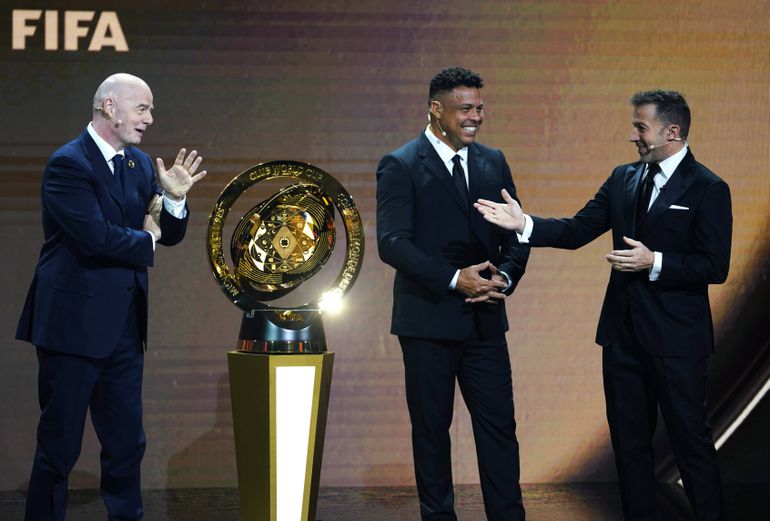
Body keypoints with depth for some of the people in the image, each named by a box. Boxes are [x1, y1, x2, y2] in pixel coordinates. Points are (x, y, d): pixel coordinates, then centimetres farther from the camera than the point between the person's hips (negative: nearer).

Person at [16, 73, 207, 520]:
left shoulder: (141, 164, 10)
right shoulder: (68, 164, -13)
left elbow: (169, 234, 11)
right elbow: (96, 237, -23)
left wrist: (175, 198, -10)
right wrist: (146, 240, -6)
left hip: (124, 327, 7)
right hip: (74, 323, -7)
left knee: (127, 443, 14)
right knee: (59, 445, 1)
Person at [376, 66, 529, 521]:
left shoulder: (493, 163, 10)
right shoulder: (400, 166, -6)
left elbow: (516, 235, 11)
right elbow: (392, 243, -15)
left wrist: (505, 278, -10)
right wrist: (454, 278, -22)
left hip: (485, 318, 4)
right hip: (429, 319, -4)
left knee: (499, 426, 3)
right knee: (432, 428, 7)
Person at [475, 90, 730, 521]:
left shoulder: (708, 189, -9)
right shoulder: (623, 179, 9)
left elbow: (715, 267, -13)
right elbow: (578, 230, 5)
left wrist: (654, 262, -20)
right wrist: (524, 224, -9)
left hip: (675, 339, -6)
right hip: (623, 334, 6)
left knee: (692, 441, 1)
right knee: (630, 441, 13)